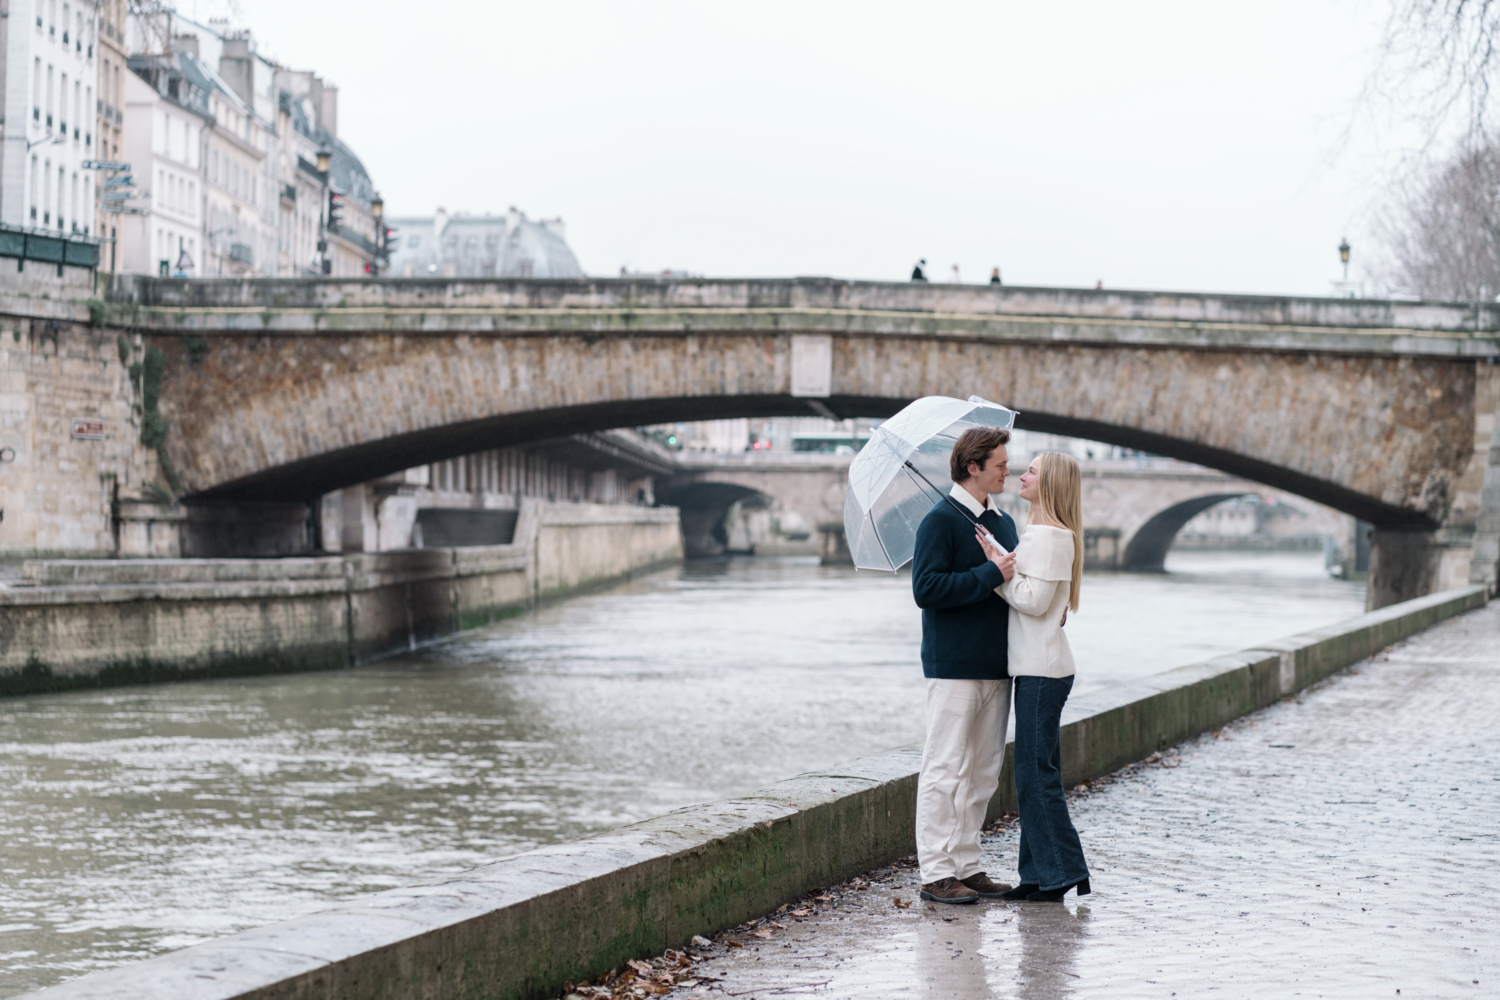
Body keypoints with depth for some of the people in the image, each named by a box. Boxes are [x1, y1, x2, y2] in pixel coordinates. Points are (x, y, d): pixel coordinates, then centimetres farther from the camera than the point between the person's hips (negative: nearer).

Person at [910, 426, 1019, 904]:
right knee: (946, 771, -5)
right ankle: (936, 873, -1)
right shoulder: (940, 520, -9)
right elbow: (926, 588, -19)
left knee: (983, 773, 10)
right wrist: (990, 575, -20)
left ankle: (968, 866, 17)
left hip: (996, 665, 8)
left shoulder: (1003, 522, 16)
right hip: (954, 666, -8)